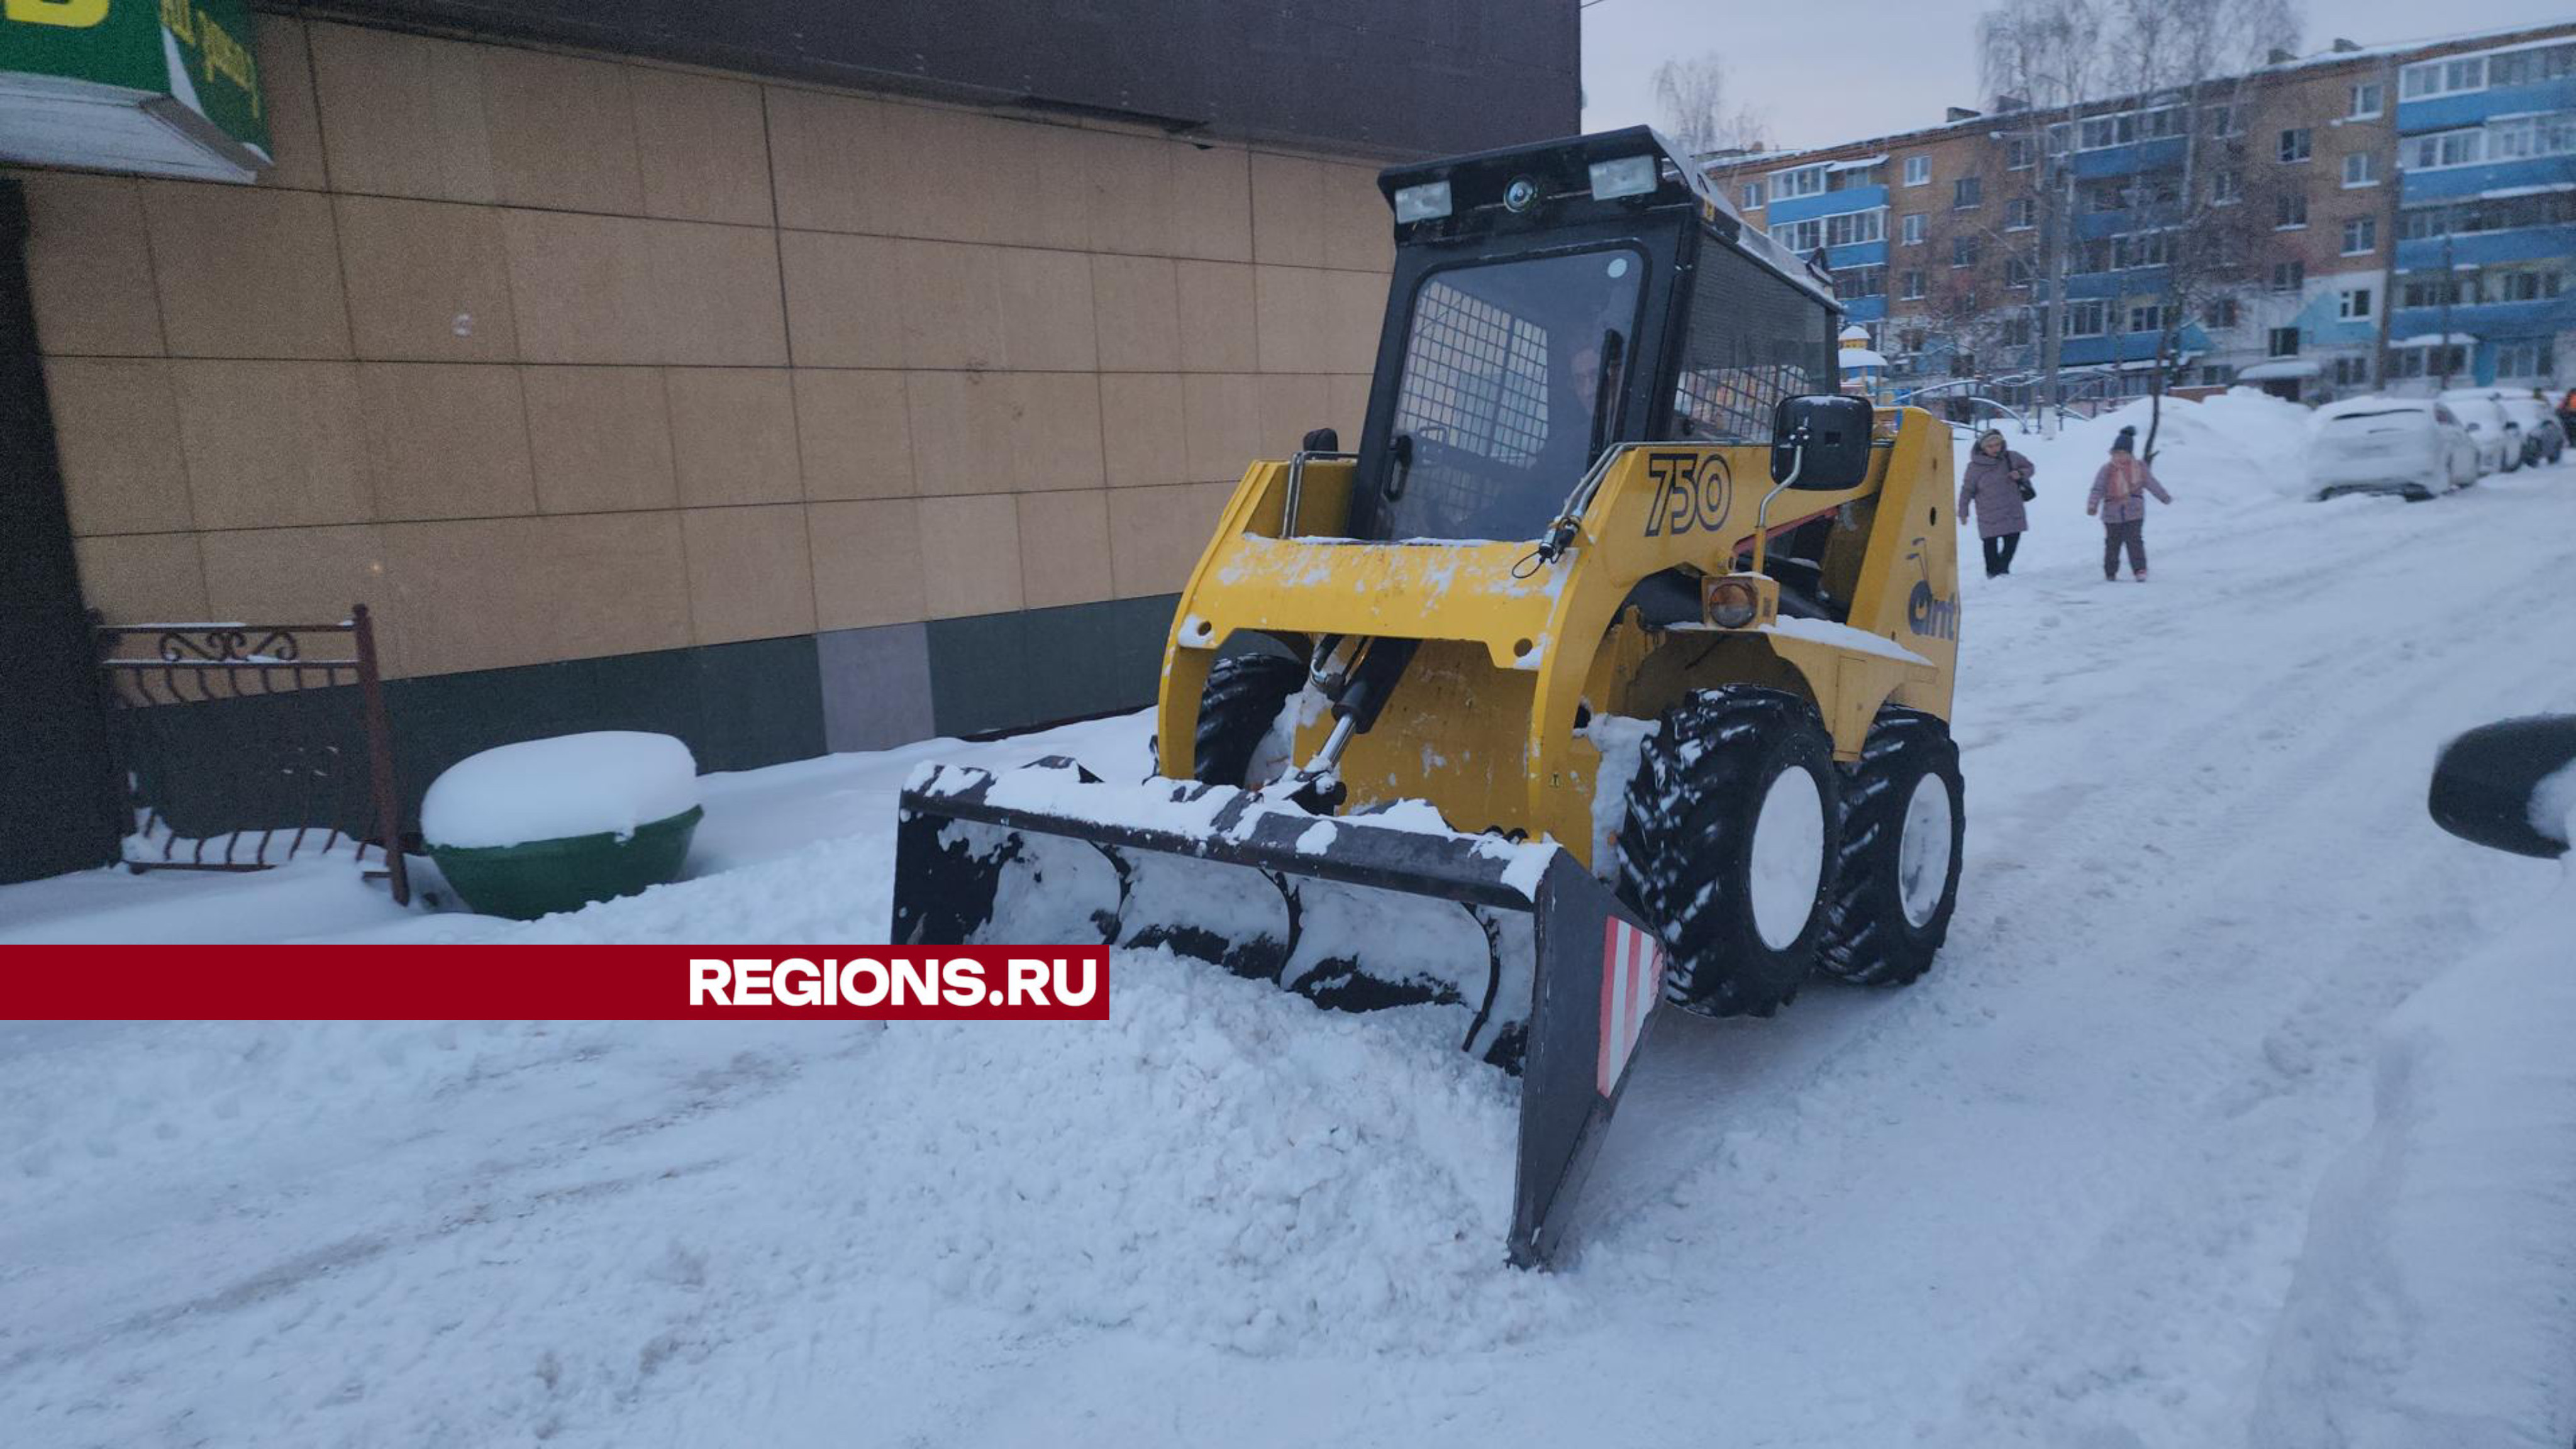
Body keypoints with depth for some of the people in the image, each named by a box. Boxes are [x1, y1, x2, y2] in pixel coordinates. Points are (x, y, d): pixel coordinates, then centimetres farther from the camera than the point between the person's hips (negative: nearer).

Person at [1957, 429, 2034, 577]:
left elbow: (2029, 468, 14)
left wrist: (2020, 474, -9)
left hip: (2012, 512, 3)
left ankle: (2002, 568, 27)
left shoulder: (2011, 458, -1)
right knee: (1991, 545, -2)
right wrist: (1963, 512, 0)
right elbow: (1967, 490, 0)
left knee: (2012, 542, 8)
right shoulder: (1975, 467, -8)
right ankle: (1993, 572, 14)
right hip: (1989, 515, -3)